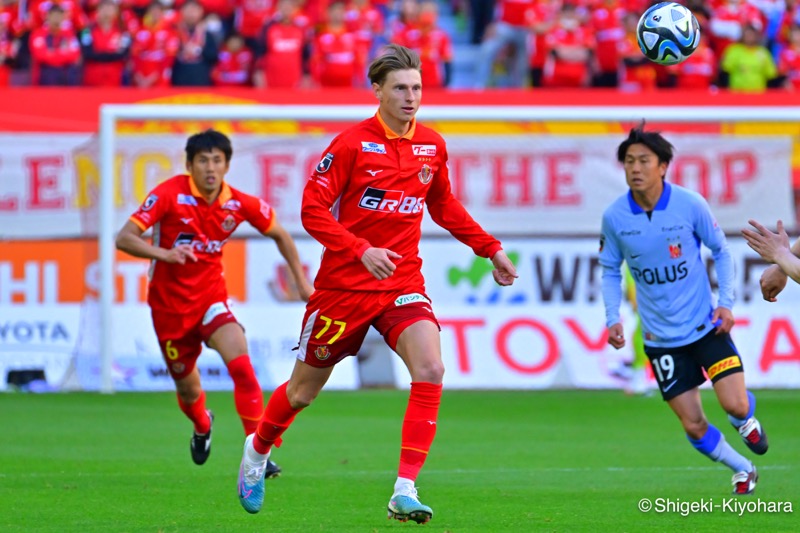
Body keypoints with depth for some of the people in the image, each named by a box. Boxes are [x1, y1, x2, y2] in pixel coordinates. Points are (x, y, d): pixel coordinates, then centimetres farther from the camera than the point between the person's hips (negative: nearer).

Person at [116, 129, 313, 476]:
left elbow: (279, 235, 10)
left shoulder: (239, 204, -8)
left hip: (211, 297, 1)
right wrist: (164, 254, -40)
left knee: (240, 362, -25)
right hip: (170, 304, -1)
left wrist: (301, 282, 7)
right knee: (188, 389, 11)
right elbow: (124, 238, -24)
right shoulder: (170, 195, -18)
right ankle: (202, 428, 49)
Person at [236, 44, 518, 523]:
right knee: (304, 391, 10)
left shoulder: (433, 146, 3)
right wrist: (361, 251, -26)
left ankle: (405, 491, -21)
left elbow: (444, 207, 20)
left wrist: (491, 249, 15)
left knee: (430, 370, -22)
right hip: (344, 285, -3)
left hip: (403, 284, 3)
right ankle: (258, 450, 42)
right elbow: (313, 209, -14)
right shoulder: (352, 144, -12)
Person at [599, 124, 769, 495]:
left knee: (735, 404, -14)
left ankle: (747, 422, 25)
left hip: (706, 325, -1)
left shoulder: (690, 205, -13)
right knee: (693, 426, 0)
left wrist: (726, 302, -8)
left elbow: (720, 251, 1)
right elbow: (610, 271, 4)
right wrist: (613, 319, -9)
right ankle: (743, 471, 28)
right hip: (660, 337, 1)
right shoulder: (614, 217, -9)